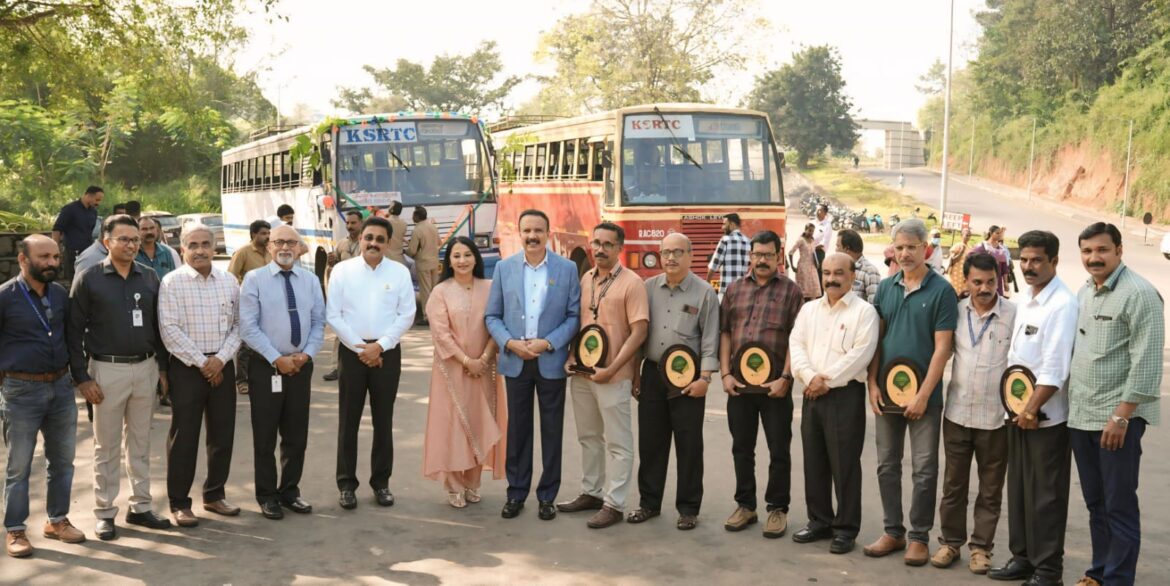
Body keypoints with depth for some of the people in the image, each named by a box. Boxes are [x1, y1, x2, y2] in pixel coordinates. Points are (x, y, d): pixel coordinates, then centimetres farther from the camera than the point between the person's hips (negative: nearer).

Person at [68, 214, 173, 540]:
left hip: (145, 368, 4)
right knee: (107, 446, 5)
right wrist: (82, 377, -9)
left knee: (141, 443, 11)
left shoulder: (150, 279, 6)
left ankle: (140, 507, 21)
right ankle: (105, 513, 15)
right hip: (107, 370, -3)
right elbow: (74, 332, -5)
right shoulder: (89, 280, -5)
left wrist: (163, 367, 6)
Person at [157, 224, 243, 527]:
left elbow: (237, 324, 6)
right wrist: (201, 362, -12)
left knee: (222, 434, 10)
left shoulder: (229, 281, 7)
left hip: (222, 366, 4)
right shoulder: (172, 282, -5)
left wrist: (221, 358, -8)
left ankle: (215, 494, 26)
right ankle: (179, 503, 12)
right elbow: (170, 330, -10)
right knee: (184, 437, 1)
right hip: (187, 367, -4)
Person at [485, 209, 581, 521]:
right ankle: (516, 493, 19)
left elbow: (574, 315, -2)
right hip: (515, 360, 1)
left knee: (552, 429, 6)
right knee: (518, 428, 9)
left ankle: (547, 496, 16)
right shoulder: (504, 268, 3)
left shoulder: (567, 268, -1)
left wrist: (548, 343, -14)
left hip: (551, 360, -1)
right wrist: (510, 343, -11)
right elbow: (492, 316, 5)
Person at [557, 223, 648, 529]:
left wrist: (611, 369, -17)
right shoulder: (585, 279, 9)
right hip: (581, 373, 7)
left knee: (617, 442, 3)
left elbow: (639, 332, -14)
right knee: (588, 437, 17)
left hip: (612, 376, -7)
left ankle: (614, 504, 10)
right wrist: (571, 356, 3)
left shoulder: (631, 283, -10)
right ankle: (591, 492, 30)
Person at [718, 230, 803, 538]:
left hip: (775, 384, -3)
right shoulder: (735, 290, 10)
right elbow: (724, 333, 9)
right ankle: (745, 505, 24)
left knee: (779, 450, 5)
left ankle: (777, 509, 16)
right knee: (742, 448, 12)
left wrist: (786, 378, -13)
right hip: (738, 382, 4)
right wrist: (725, 374, -1)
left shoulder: (791, 291, 0)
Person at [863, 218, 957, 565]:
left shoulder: (941, 291, -8)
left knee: (924, 469, 3)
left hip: (923, 394, -5)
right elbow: (876, 338, 9)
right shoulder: (885, 287, 6)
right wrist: (872, 384, -1)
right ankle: (893, 532, 22)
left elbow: (942, 347, -11)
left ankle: (919, 537, 14)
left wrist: (923, 395, -15)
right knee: (887, 465, 11)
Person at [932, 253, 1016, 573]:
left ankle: (981, 546, 22)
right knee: (953, 484, 12)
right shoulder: (956, 311, 2)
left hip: (996, 417, -2)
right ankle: (950, 540, 25)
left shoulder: (1014, 314, -8)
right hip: (957, 412, 3)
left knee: (990, 489, 10)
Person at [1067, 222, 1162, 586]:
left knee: (1119, 505, 0)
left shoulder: (1139, 293, -11)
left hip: (1117, 418, -7)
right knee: (1095, 502, 15)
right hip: (1080, 416, 7)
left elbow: (1147, 362, -17)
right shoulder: (1084, 292, 12)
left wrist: (1121, 416, -19)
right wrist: (1073, 405, 13)